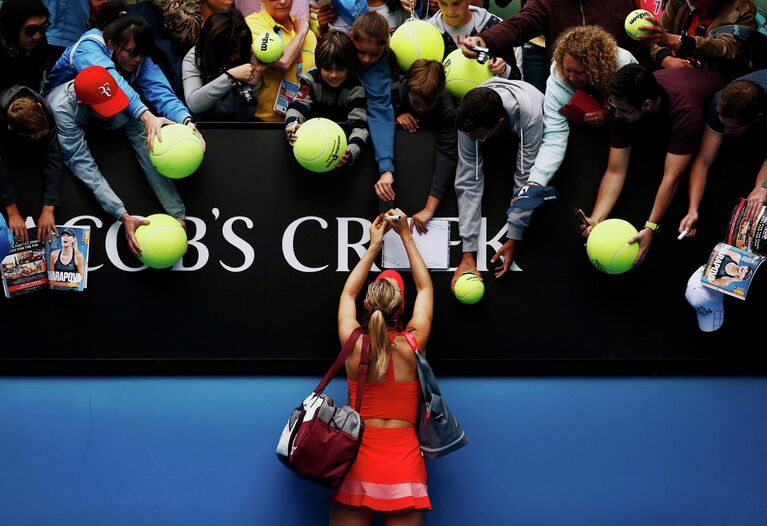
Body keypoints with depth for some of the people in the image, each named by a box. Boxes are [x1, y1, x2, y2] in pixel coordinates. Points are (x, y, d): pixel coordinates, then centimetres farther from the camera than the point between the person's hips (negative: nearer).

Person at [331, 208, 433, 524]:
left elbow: (349, 292, 17)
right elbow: (425, 288, 12)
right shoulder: (412, 346, -5)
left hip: (357, 459, 1)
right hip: (403, 462, 0)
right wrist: (406, 236, 18)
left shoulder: (354, 345, -4)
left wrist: (374, 246, 23)